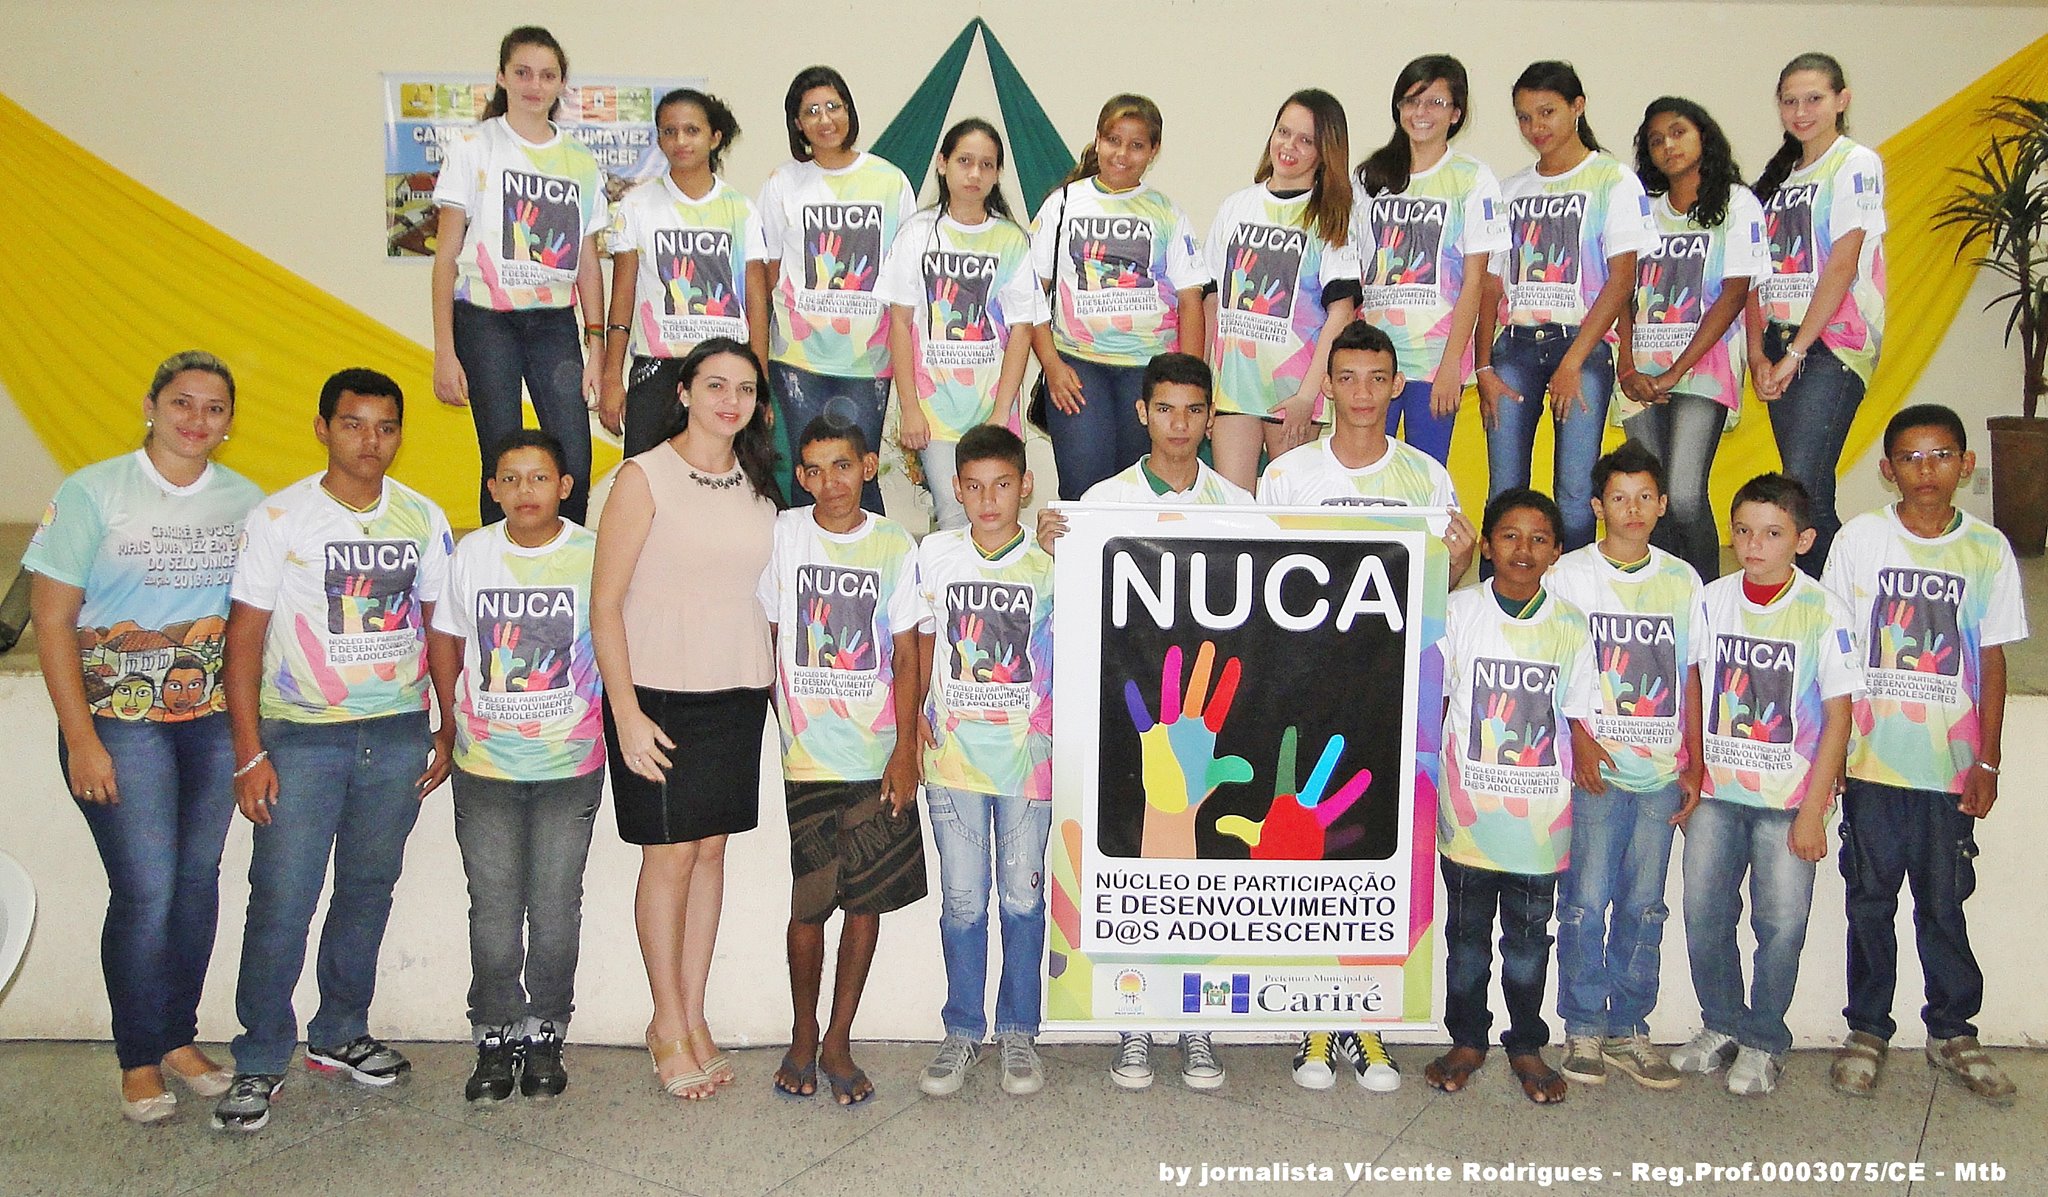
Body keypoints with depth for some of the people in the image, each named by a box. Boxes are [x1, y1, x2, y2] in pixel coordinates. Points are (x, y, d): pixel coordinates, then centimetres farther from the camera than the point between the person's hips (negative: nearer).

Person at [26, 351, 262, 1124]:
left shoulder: (245, 500, 4)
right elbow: (50, 616, -6)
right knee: (146, 892, -4)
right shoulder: (91, 493, -5)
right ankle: (138, 1061, 15)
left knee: (198, 878, 9)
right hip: (120, 722, -3)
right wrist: (80, 739, -11)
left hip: (218, 720, 4)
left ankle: (179, 1038, 26)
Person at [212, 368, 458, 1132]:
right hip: (301, 733, -3)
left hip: (399, 733, 3)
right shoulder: (280, 517, -4)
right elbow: (244, 638, -4)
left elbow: (439, 630, 12)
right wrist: (250, 753, -9)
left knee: (369, 888, 11)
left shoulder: (424, 519, 5)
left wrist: (447, 729, 8)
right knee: (281, 899, -4)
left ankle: (339, 1035, 27)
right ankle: (260, 1062, 10)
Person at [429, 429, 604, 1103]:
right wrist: (456, 721, 9)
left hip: (571, 767, -1)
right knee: (493, 909, 5)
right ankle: (495, 1041, 19)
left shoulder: (593, 555, -3)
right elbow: (448, 644, 12)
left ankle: (545, 1038, 20)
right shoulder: (470, 554, 2)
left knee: (556, 909, 5)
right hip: (485, 768, 1)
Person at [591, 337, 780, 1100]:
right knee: (669, 857, 2)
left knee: (711, 850, 9)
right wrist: (626, 711, -14)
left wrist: (776, 686, 8)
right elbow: (605, 604, -9)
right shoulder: (646, 477, -6)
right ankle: (669, 1024, 16)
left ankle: (693, 1017, 20)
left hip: (739, 695, 5)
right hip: (660, 695, -5)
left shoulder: (759, 484, 10)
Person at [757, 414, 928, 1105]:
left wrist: (905, 749, -5)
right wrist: (785, 728, 3)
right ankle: (803, 1036, 23)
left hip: (880, 758, 1)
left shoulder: (896, 548, 3)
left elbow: (906, 658, 3)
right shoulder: (782, 535, 2)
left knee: (867, 901, 5)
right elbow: (769, 638, 7)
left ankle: (839, 1043, 19)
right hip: (807, 757, -1)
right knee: (809, 906, 2)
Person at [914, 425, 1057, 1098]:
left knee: (1022, 898, 6)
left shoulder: (1053, 561, -2)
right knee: (962, 901, 7)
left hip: (1026, 753, -1)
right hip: (952, 752, 1)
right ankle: (962, 1031, 21)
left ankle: (1018, 1032, 21)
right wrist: (915, 714, 4)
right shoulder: (935, 555, 3)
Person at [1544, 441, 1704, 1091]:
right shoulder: (1568, 574, 1)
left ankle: (1627, 1030, 18)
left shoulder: (1682, 580, 10)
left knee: (1644, 907, 8)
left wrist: (1694, 766, 8)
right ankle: (1584, 1030, 10)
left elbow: (1691, 678, 12)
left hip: (1661, 773, 3)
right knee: (1585, 903, -3)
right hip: (1592, 770, -3)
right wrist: (1578, 738, -9)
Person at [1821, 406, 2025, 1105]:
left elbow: (1992, 660, 5)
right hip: (1870, 759, -1)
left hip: (1951, 765, 1)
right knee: (1870, 901, 8)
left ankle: (1952, 1033, 25)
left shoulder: (1988, 550, 2)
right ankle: (1867, 1030, 21)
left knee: (1944, 903, 9)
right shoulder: (1860, 539, -1)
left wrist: (1989, 762, 2)